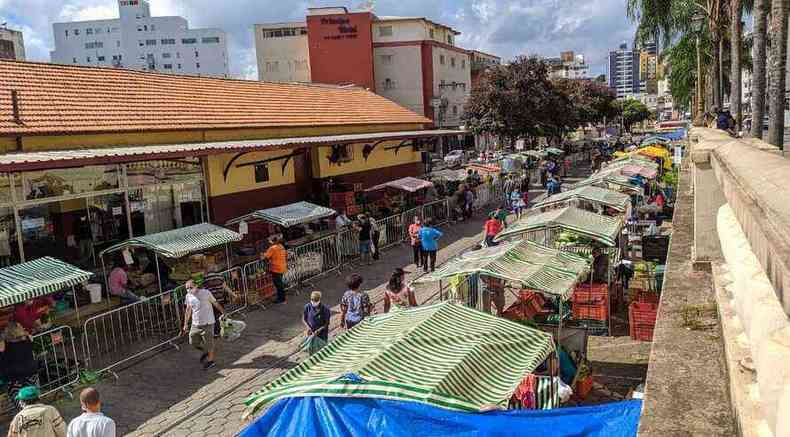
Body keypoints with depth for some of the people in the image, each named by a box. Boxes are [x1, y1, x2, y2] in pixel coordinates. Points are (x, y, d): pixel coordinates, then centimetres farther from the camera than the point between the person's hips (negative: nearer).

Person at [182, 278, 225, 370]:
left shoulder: (206, 293, -13)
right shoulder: (188, 296, 1)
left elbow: (216, 303, -4)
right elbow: (188, 310, 13)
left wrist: (224, 313, 1)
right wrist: (186, 324, 14)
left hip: (207, 323, -5)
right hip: (195, 324, 5)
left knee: (208, 343, 5)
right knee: (193, 342, 10)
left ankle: (210, 360, 26)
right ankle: (205, 352, 38)